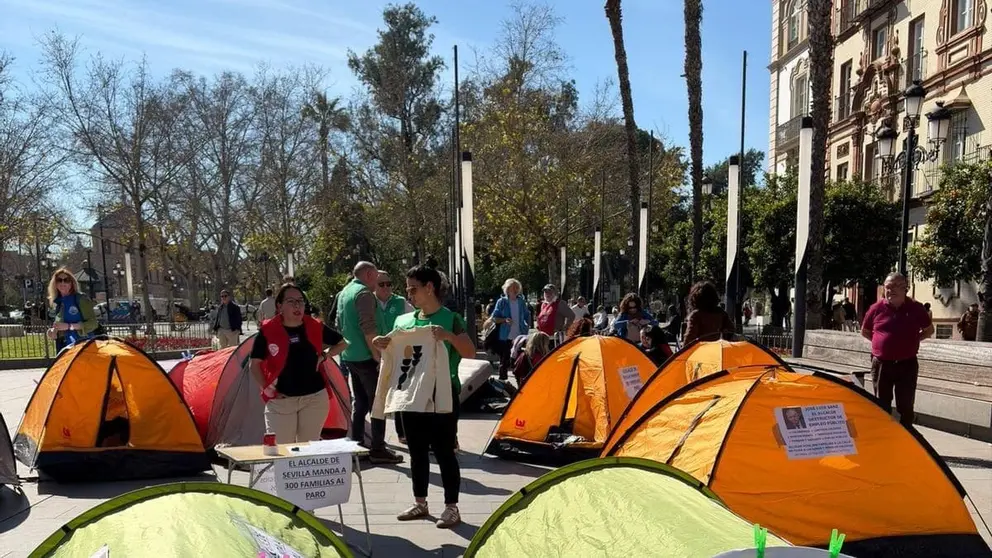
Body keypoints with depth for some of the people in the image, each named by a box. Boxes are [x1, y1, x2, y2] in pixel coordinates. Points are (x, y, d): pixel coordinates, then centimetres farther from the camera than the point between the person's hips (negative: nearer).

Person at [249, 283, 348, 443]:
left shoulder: (315, 328, 0)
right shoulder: (268, 331, -6)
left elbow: (342, 343, 14)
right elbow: (255, 365, 3)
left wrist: (325, 356, 1)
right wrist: (266, 388, -6)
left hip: (315, 397, 2)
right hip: (280, 400, -2)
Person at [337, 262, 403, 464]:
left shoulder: (344, 293, 15)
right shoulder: (364, 293, -14)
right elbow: (368, 329, -21)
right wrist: (378, 355, -18)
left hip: (350, 356, 9)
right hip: (366, 357, -9)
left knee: (360, 403, 15)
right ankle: (378, 449, 0)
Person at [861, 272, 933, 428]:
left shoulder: (916, 308, -2)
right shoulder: (877, 308, -2)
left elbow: (929, 330, 13)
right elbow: (864, 332, 13)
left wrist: (911, 340, 1)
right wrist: (881, 341, 2)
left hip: (907, 364, -1)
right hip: (881, 364, 1)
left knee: (905, 407, 5)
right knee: (882, 406, 9)